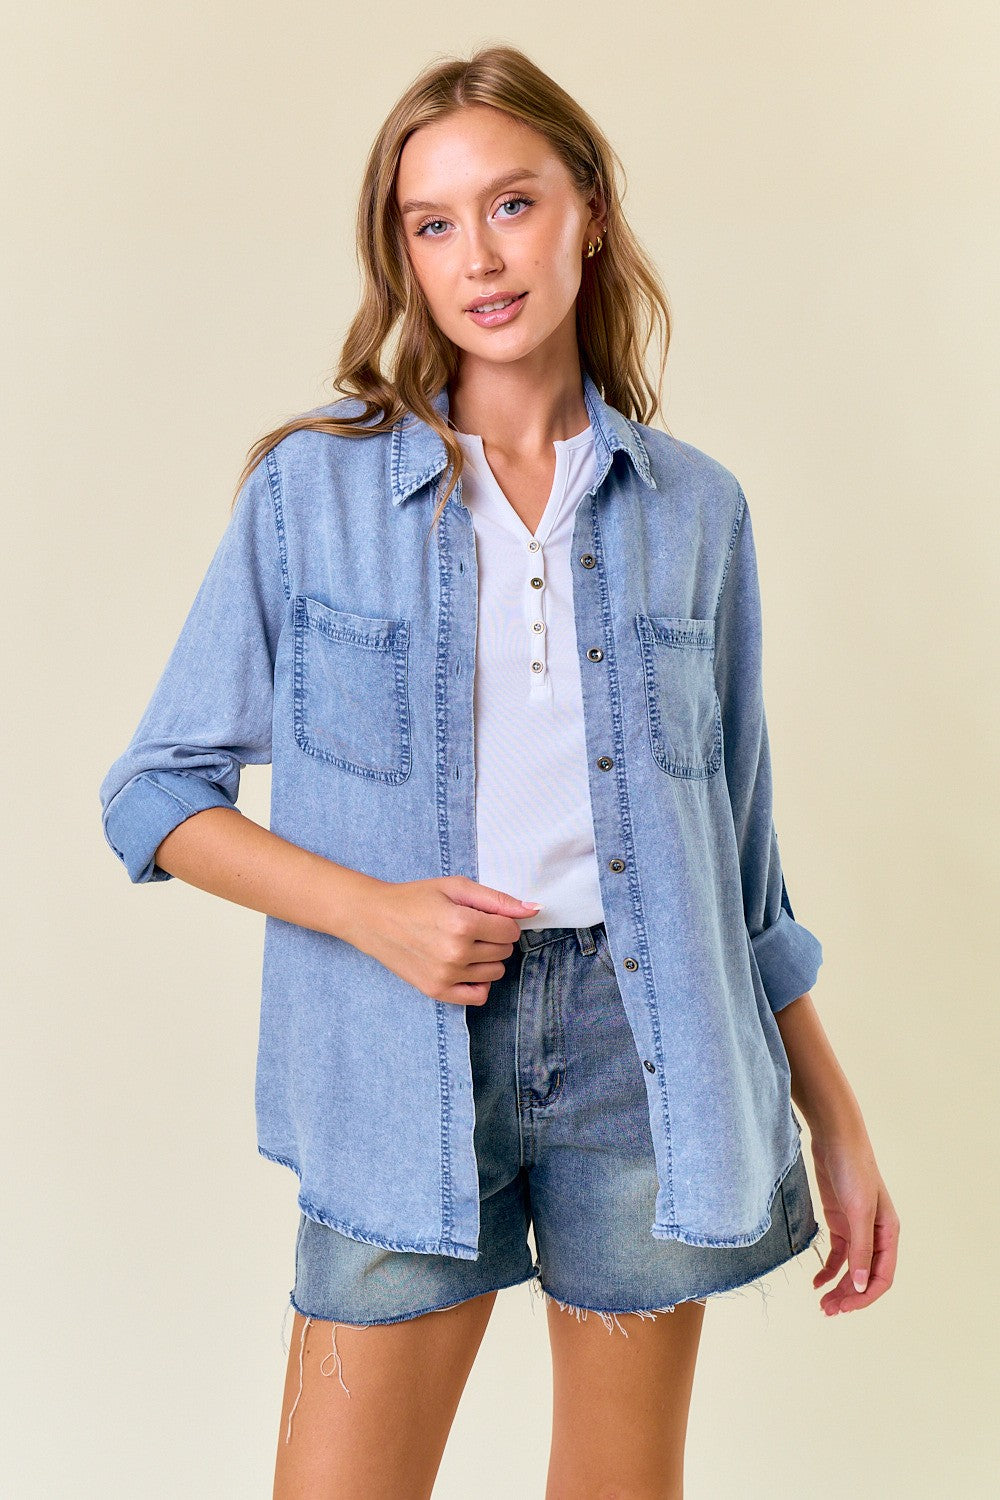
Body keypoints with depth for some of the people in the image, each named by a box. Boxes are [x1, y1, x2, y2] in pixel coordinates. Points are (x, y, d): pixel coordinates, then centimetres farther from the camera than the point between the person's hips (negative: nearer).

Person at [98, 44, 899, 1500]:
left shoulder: (694, 509, 4)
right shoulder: (312, 489, -2)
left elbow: (739, 852, 10)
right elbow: (155, 795, 1)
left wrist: (836, 1121, 10)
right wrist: (370, 910, -14)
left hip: (644, 1040, 2)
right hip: (408, 1057, -1)